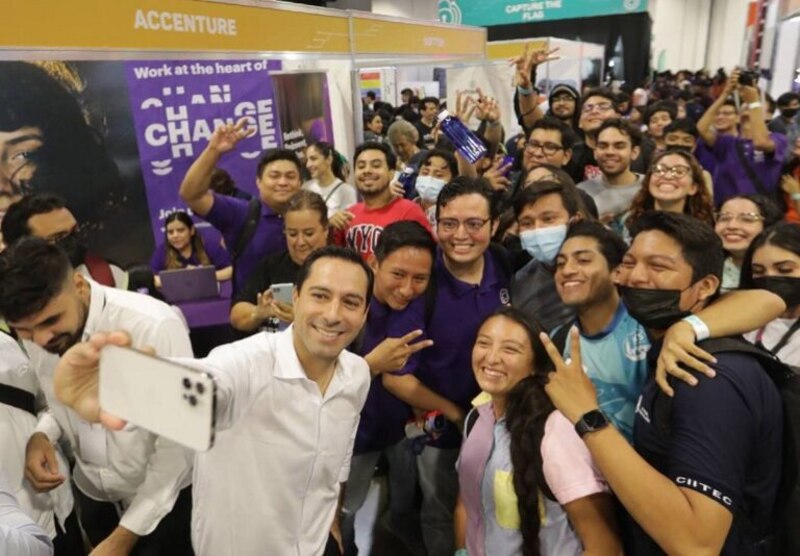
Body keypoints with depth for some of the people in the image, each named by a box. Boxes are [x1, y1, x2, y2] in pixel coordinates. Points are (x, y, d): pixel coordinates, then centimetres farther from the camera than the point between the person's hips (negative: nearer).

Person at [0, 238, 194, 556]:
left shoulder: (155, 327, -30)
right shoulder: (35, 329, -10)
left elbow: (178, 445, -23)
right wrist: (42, 433, -14)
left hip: (165, 496, -5)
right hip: (92, 492, 6)